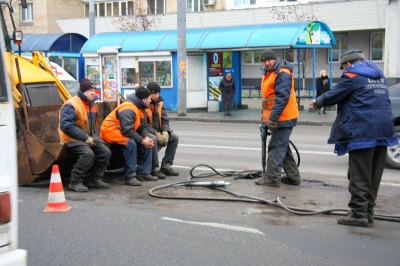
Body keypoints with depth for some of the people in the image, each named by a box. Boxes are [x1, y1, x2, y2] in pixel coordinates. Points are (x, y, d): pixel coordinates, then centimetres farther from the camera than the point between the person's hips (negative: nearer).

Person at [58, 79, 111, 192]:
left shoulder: (92, 104, 12)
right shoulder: (71, 105, -16)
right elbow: (66, 126, -24)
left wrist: (94, 136, 4)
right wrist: (85, 137, -25)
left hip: (90, 137, 8)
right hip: (73, 139, -8)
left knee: (105, 152, -11)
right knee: (88, 153, -32)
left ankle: (95, 179, 3)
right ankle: (75, 182, -18)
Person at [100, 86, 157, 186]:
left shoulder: (140, 109, 7)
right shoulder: (128, 109, -25)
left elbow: (142, 127, 7)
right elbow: (127, 130, -32)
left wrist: (146, 138, -13)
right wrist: (142, 141, -26)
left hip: (122, 131, 10)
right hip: (110, 131, -10)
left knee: (147, 143, -1)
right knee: (131, 143, -35)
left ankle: (143, 172, 3)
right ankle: (130, 176, -28)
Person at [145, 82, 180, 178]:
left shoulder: (159, 102, 7)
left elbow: (164, 119, 6)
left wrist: (165, 132, -13)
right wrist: (156, 133, -26)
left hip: (158, 131, 8)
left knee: (174, 137, -5)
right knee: (153, 139, -37)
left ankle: (166, 166, -5)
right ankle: (155, 169, -27)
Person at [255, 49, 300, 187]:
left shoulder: (282, 73, -17)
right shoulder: (268, 73, 15)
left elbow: (282, 97, -24)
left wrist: (272, 118, -25)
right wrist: (265, 116, 21)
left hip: (283, 118, -11)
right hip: (276, 118, 11)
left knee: (276, 148, -8)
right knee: (283, 147, 15)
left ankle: (272, 178, -4)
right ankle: (293, 176, 23)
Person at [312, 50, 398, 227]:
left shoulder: (352, 75, -5)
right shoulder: (378, 74, 20)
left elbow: (333, 96, -2)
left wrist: (318, 102, 17)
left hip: (362, 132, -8)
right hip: (382, 130, 8)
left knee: (359, 176, -4)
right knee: (374, 175, 11)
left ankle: (359, 213, -4)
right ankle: (368, 211, 18)